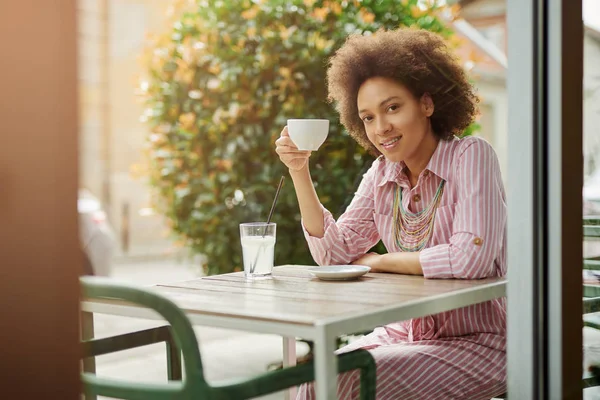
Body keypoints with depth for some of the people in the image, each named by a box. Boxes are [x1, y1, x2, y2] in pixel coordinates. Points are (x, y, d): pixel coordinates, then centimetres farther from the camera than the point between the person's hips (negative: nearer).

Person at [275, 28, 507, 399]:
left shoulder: (471, 156, -14)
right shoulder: (382, 174, 4)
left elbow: (470, 258, -26)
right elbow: (334, 252, 0)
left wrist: (379, 261, -13)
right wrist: (299, 171, -9)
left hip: (475, 343, -5)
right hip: (404, 334, 5)